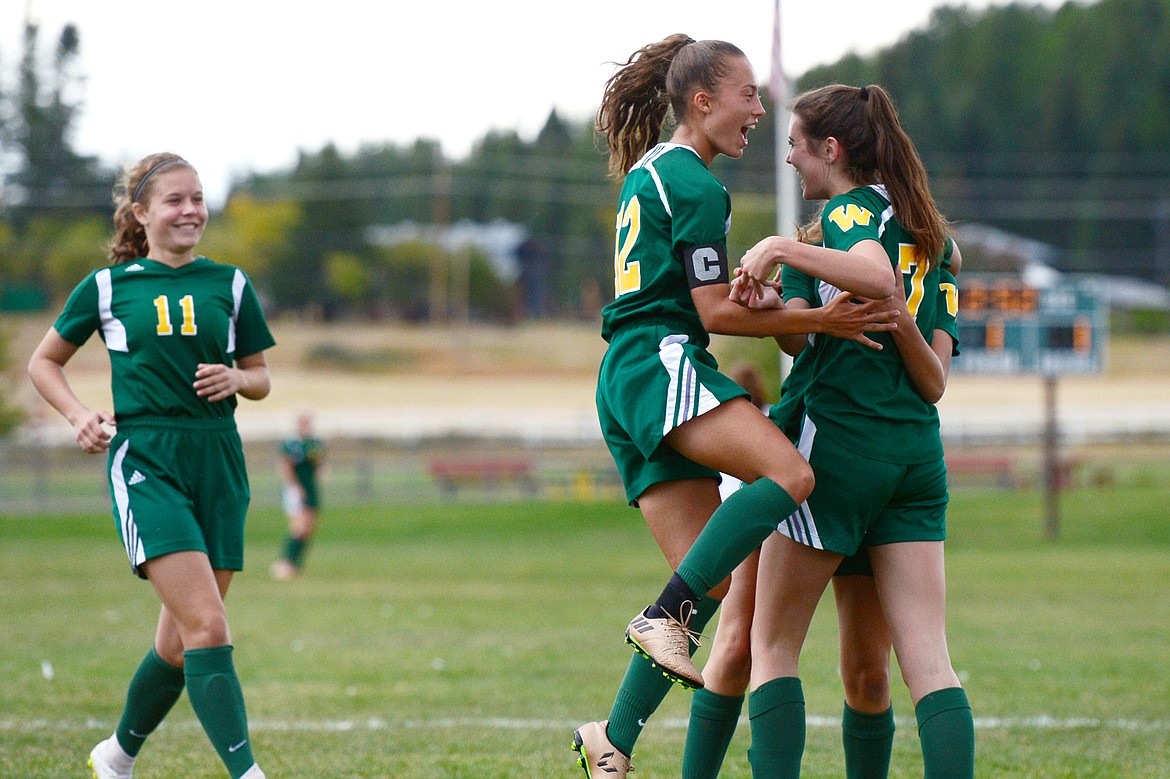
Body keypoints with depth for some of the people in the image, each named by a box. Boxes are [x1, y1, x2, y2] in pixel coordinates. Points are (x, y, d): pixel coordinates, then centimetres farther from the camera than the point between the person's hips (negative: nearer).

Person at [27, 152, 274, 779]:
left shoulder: (229, 284, 10)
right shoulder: (107, 286, 4)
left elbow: (260, 376, 17)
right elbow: (43, 362, 14)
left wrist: (235, 379, -5)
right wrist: (78, 414, -3)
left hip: (218, 463, 4)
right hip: (143, 461, -4)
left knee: (180, 642, 8)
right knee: (207, 626, -19)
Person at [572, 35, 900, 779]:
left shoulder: (650, 173, 24)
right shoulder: (695, 184, -6)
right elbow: (716, 311, -10)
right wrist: (816, 320, -10)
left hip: (626, 381, 10)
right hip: (661, 362, -10)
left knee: (716, 578, 3)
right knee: (789, 473, -31)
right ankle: (666, 616, -32)